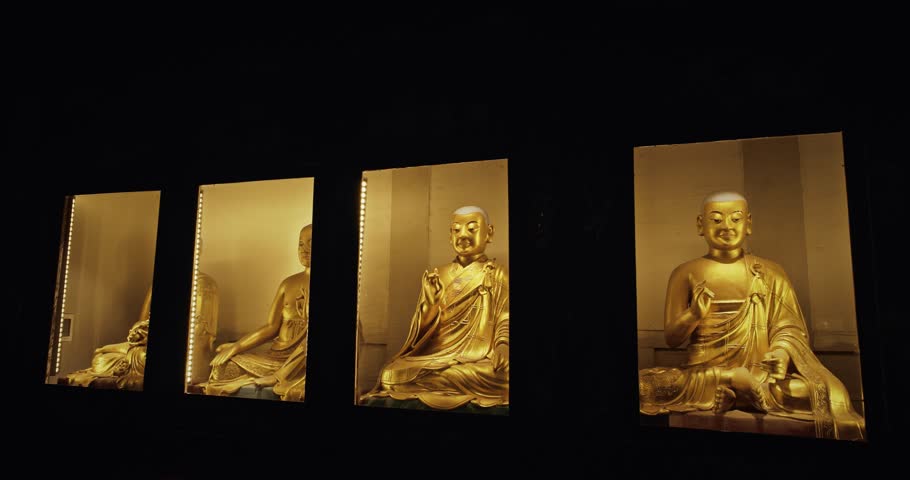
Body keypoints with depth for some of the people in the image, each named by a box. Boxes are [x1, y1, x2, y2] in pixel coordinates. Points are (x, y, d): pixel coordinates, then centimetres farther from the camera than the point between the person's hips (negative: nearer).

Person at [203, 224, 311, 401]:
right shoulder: (288, 283, 14)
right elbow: (272, 327, 10)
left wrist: (280, 375, -20)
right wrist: (235, 347, -3)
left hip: (302, 363, -6)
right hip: (277, 354, 6)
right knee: (225, 367, -9)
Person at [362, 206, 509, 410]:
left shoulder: (496, 276, 4)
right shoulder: (438, 276, 12)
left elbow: (504, 321, -1)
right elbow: (423, 325, 10)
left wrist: (503, 346, -23)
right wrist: (431, 300, -10)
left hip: (477, 359, -2)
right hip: (436, 353, 2)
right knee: (391, 372, -26)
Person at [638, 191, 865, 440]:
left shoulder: (769, 273, 8)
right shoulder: (686, 273, 5)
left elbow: (789, 327, 3)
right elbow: (671, 338, 5)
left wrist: (782, 353, -20)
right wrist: (694, 315, -16)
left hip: (760, 372, 0)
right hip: (701, 371, 0)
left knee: (818, 390, -29)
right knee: (644, 387, -28)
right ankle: (735, 381, -17)